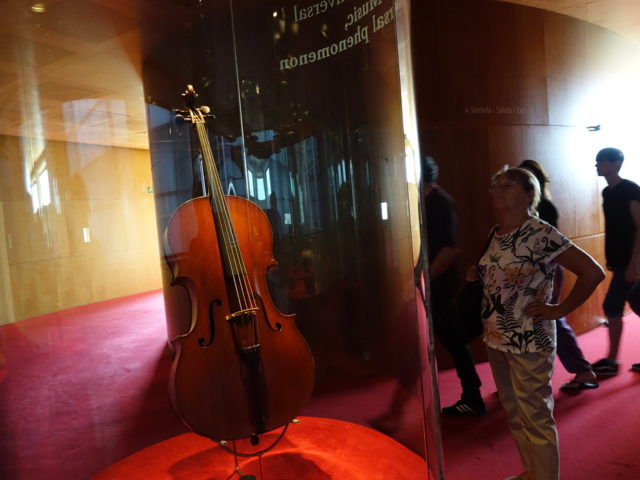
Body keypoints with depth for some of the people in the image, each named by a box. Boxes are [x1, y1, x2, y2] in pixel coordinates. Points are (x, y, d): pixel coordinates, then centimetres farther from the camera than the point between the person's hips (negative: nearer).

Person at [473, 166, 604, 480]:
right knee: (514, 414, 21)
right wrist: (478, 274, 3)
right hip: (496, 339, 8)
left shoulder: (541, 234, -17)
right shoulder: (496, 234, 6)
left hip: (529, 343, -8)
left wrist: (560, 309, -14)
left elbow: (593, 272, -19)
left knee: (536, 419, 7)